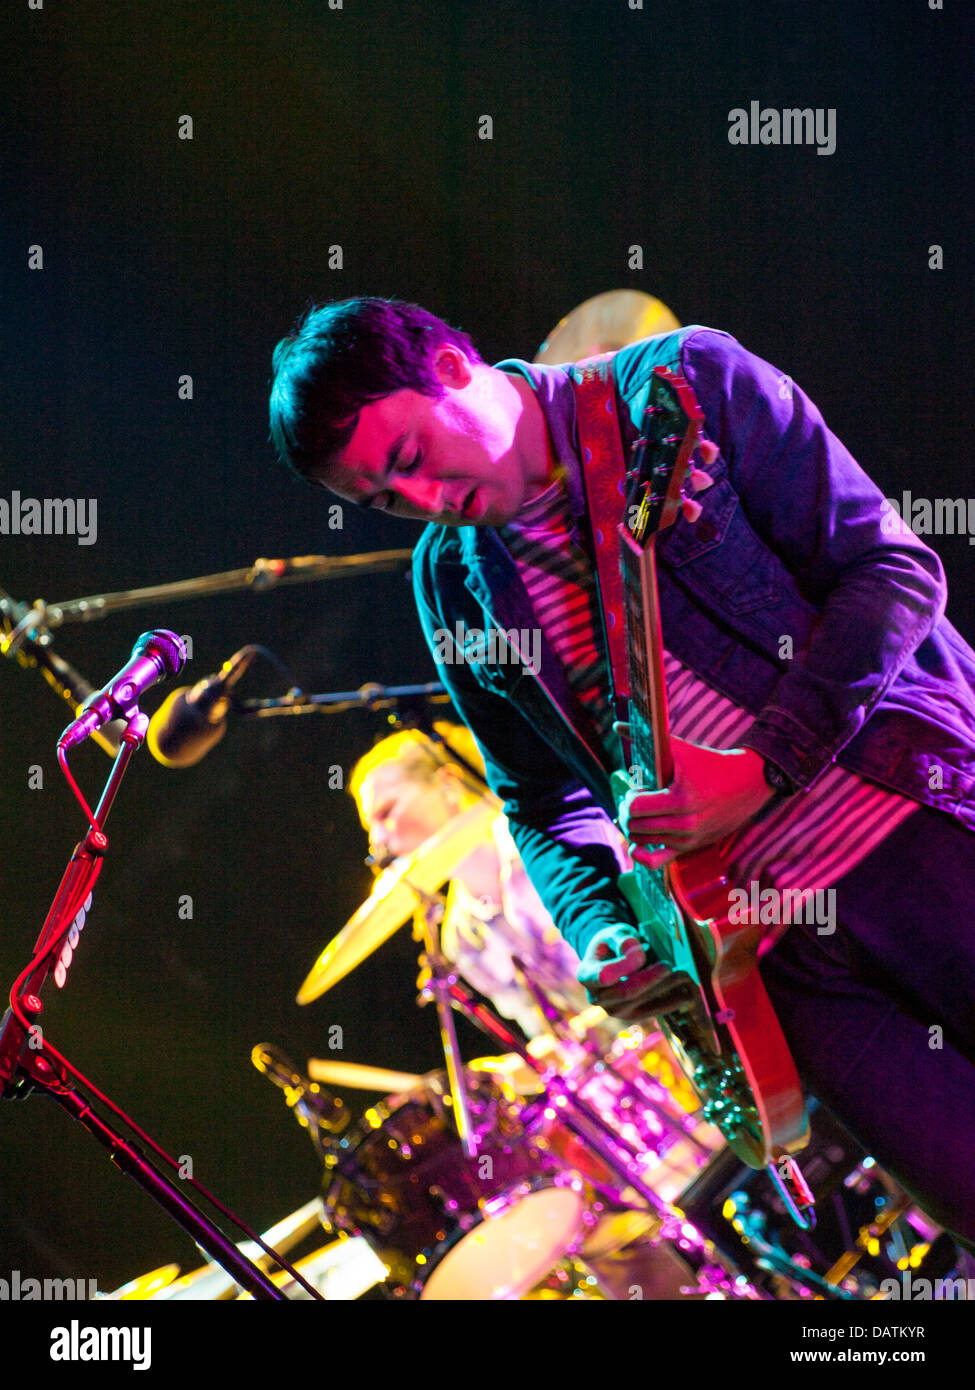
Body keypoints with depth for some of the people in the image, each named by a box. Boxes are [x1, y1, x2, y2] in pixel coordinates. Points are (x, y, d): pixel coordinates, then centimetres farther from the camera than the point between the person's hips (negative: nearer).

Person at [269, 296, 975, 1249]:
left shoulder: (686, 385, -2)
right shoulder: (451, 588, 12)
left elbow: (892, 568, -5)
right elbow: (546, 802, 19)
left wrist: (764, 767, -15)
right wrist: (602, 930, -2)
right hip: (778, 952, 3)